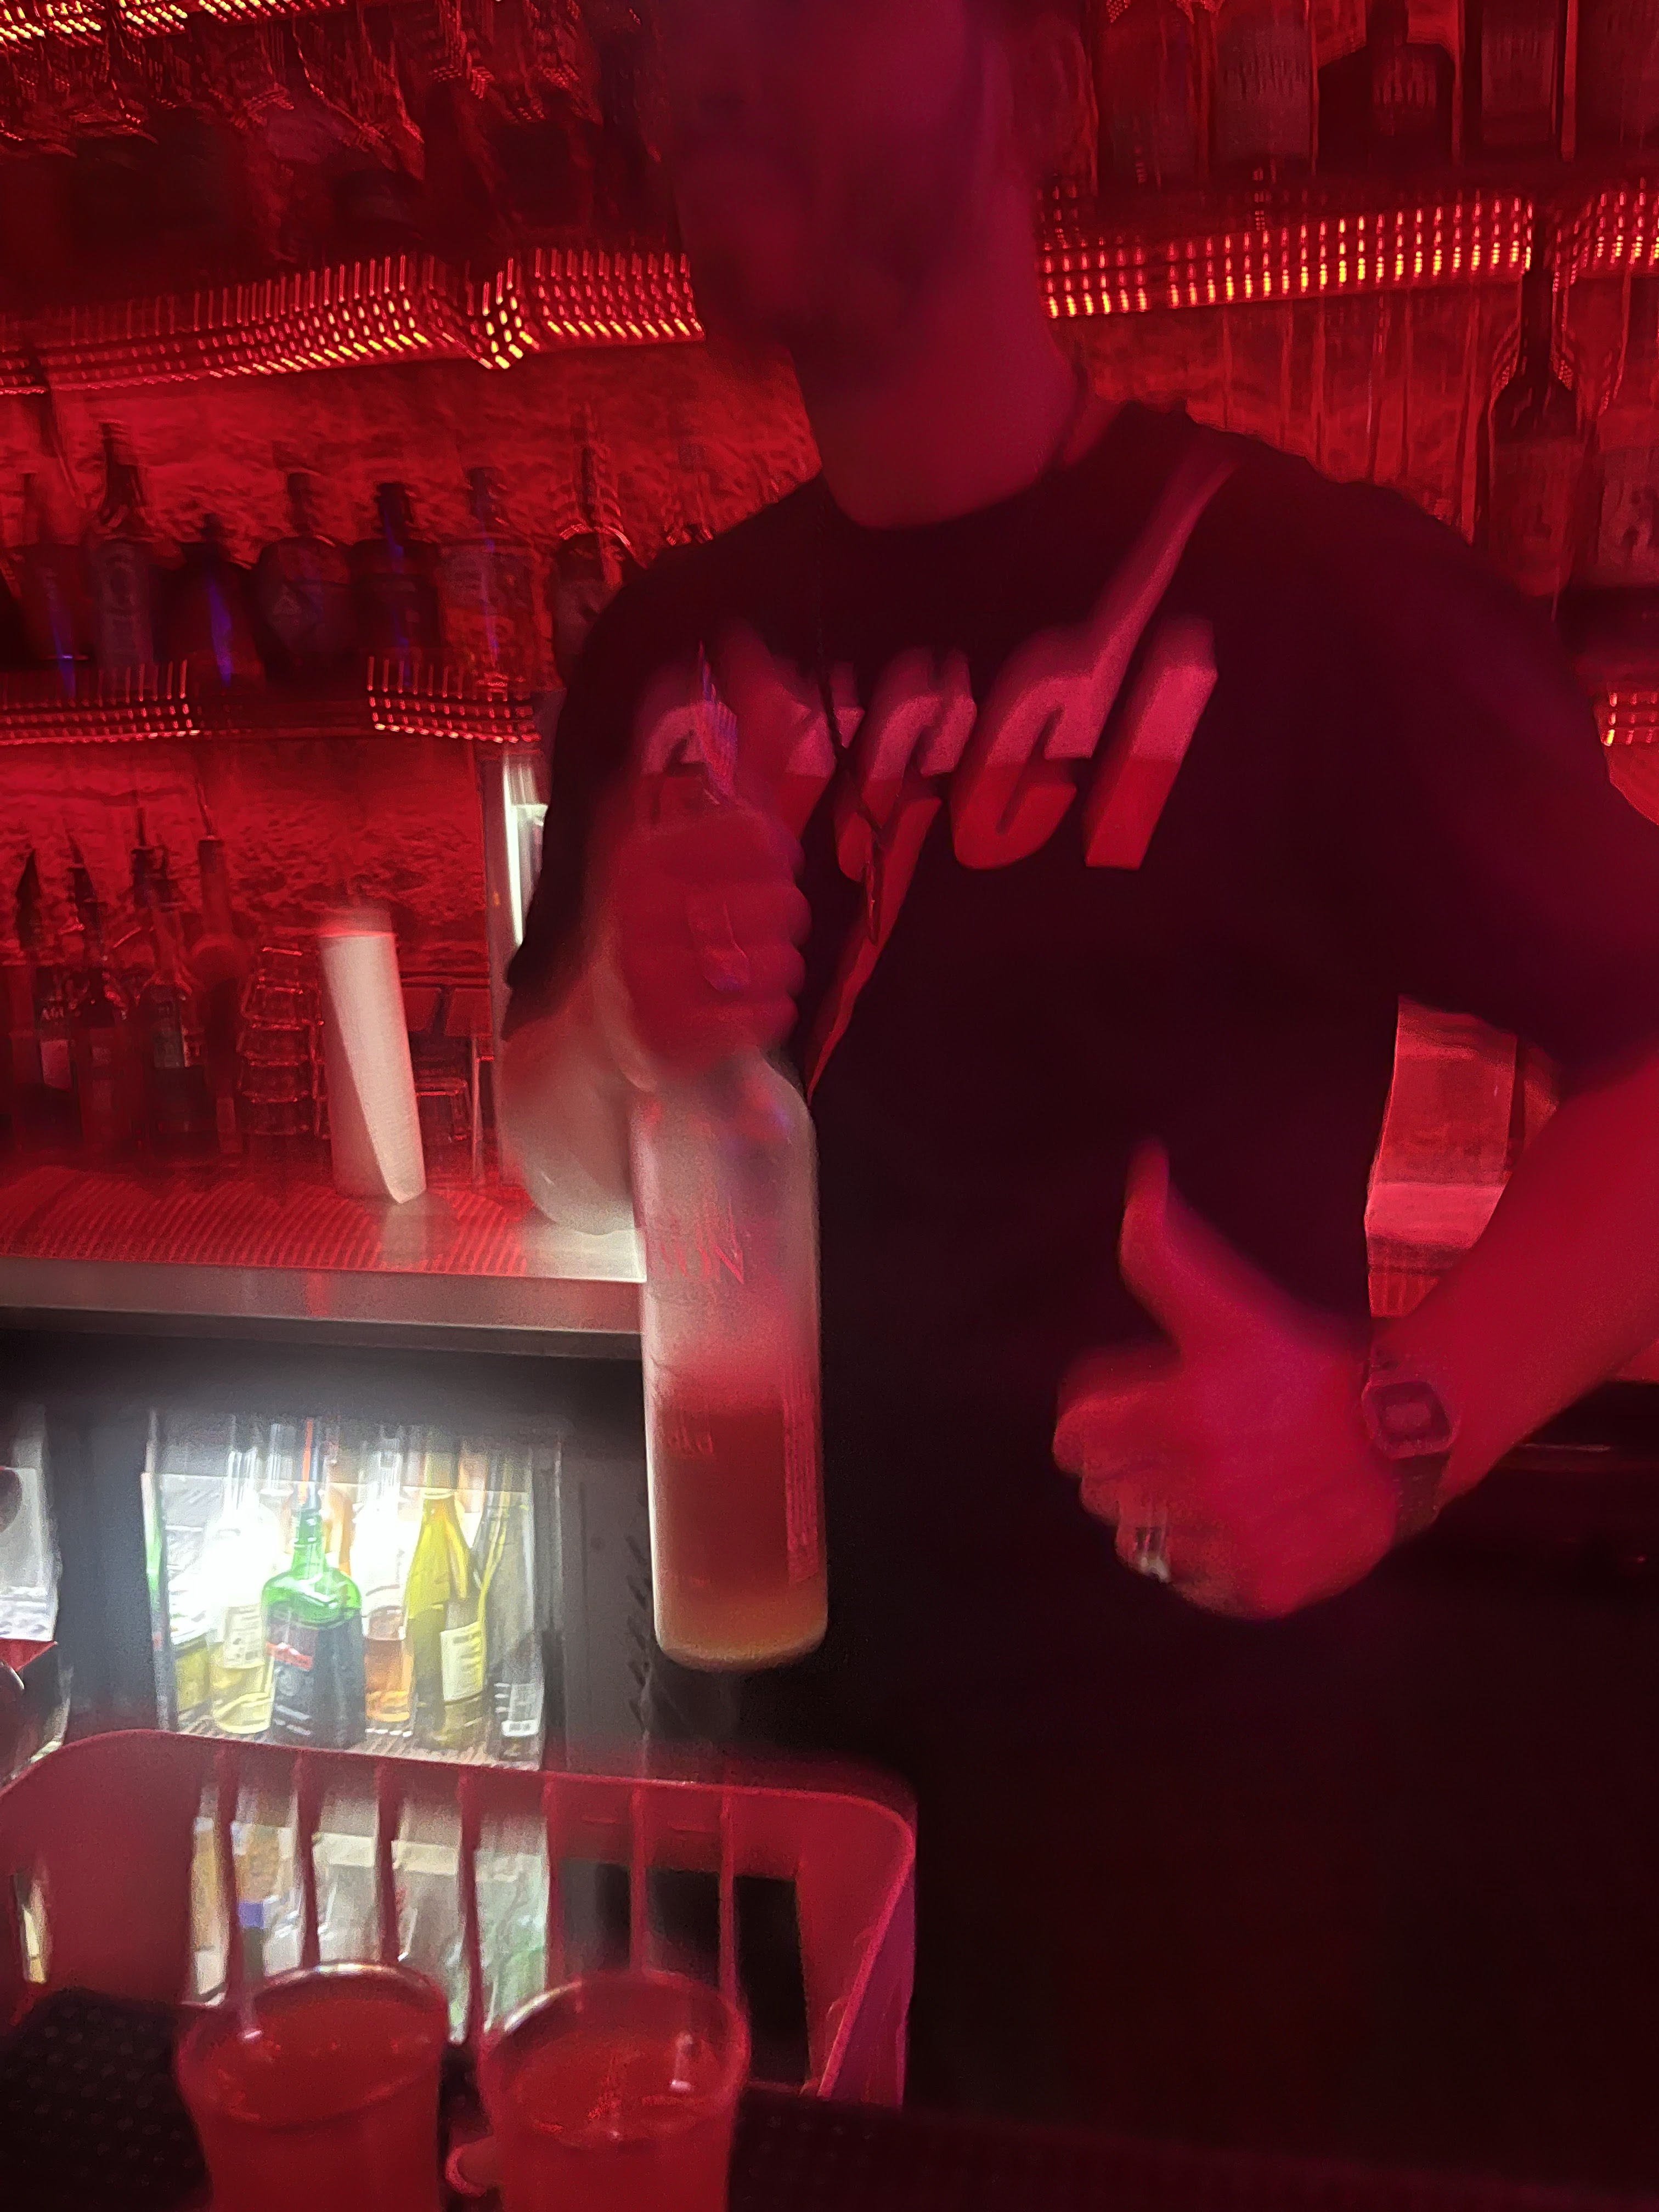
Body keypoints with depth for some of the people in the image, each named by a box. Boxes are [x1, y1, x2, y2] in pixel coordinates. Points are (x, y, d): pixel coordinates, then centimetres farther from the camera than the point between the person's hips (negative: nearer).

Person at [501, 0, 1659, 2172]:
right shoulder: (671, 651, 4)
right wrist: (620, 1023, -13)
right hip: (776, 1713, 5)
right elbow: (562, 1161, 9)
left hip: (1196, 1765, -4)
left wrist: (1400, 1430, -25)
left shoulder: (1315, 588, -13)